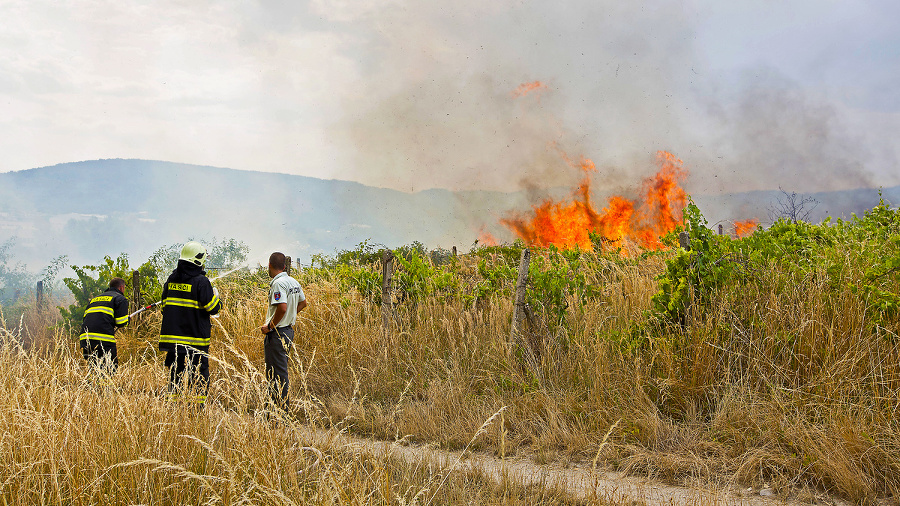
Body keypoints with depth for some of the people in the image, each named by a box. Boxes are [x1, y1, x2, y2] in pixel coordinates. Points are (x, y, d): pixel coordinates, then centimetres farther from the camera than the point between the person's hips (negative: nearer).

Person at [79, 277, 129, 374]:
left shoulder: (94, 299, 30)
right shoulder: (120, 299, 8)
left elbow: (84, 321, 25)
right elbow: (121, 322, -4)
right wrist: (127, 319, 16)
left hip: (85, 340, 7)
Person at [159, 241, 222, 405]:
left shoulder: (171, 279, 8)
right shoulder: (201, 281, -11)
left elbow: (164, 306, 15)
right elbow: (213, 308, -10)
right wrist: (216, 295, 9)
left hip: (173, 339, 6)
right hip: (196, 339, -6)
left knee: (176, 376, 12)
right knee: (199, 379, 0)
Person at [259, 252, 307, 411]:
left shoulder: (278, 283, -18)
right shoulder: (294, 282, 10)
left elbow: (282, 308, -29)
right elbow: (303, 303, 22)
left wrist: (269, 327, -19)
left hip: (276, 333, -9)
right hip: (289, 331, 9)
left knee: (277, 374, -4)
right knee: (278, 371, 18)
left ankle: (282, 409, -2)